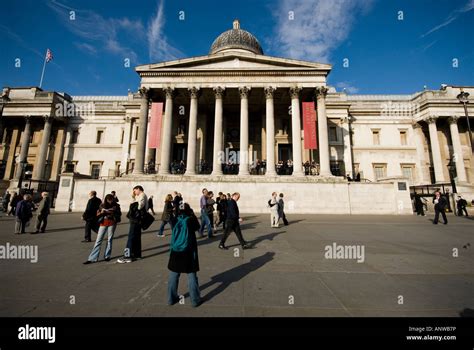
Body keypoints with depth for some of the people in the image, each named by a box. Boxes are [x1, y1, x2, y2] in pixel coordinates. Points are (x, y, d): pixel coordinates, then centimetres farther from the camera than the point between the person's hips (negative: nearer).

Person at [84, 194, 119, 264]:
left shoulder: (115, 205, -1)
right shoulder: (102, 205, 3)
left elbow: (118, 214, 0)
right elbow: (97, 214, 7)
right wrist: (101, 212, -15)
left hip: (112, 223, -1)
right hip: (103, 223, 1)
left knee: (109, 240, 5)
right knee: (98, 240, 1)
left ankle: (107, 256, 17)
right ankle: (92, 258, 6)